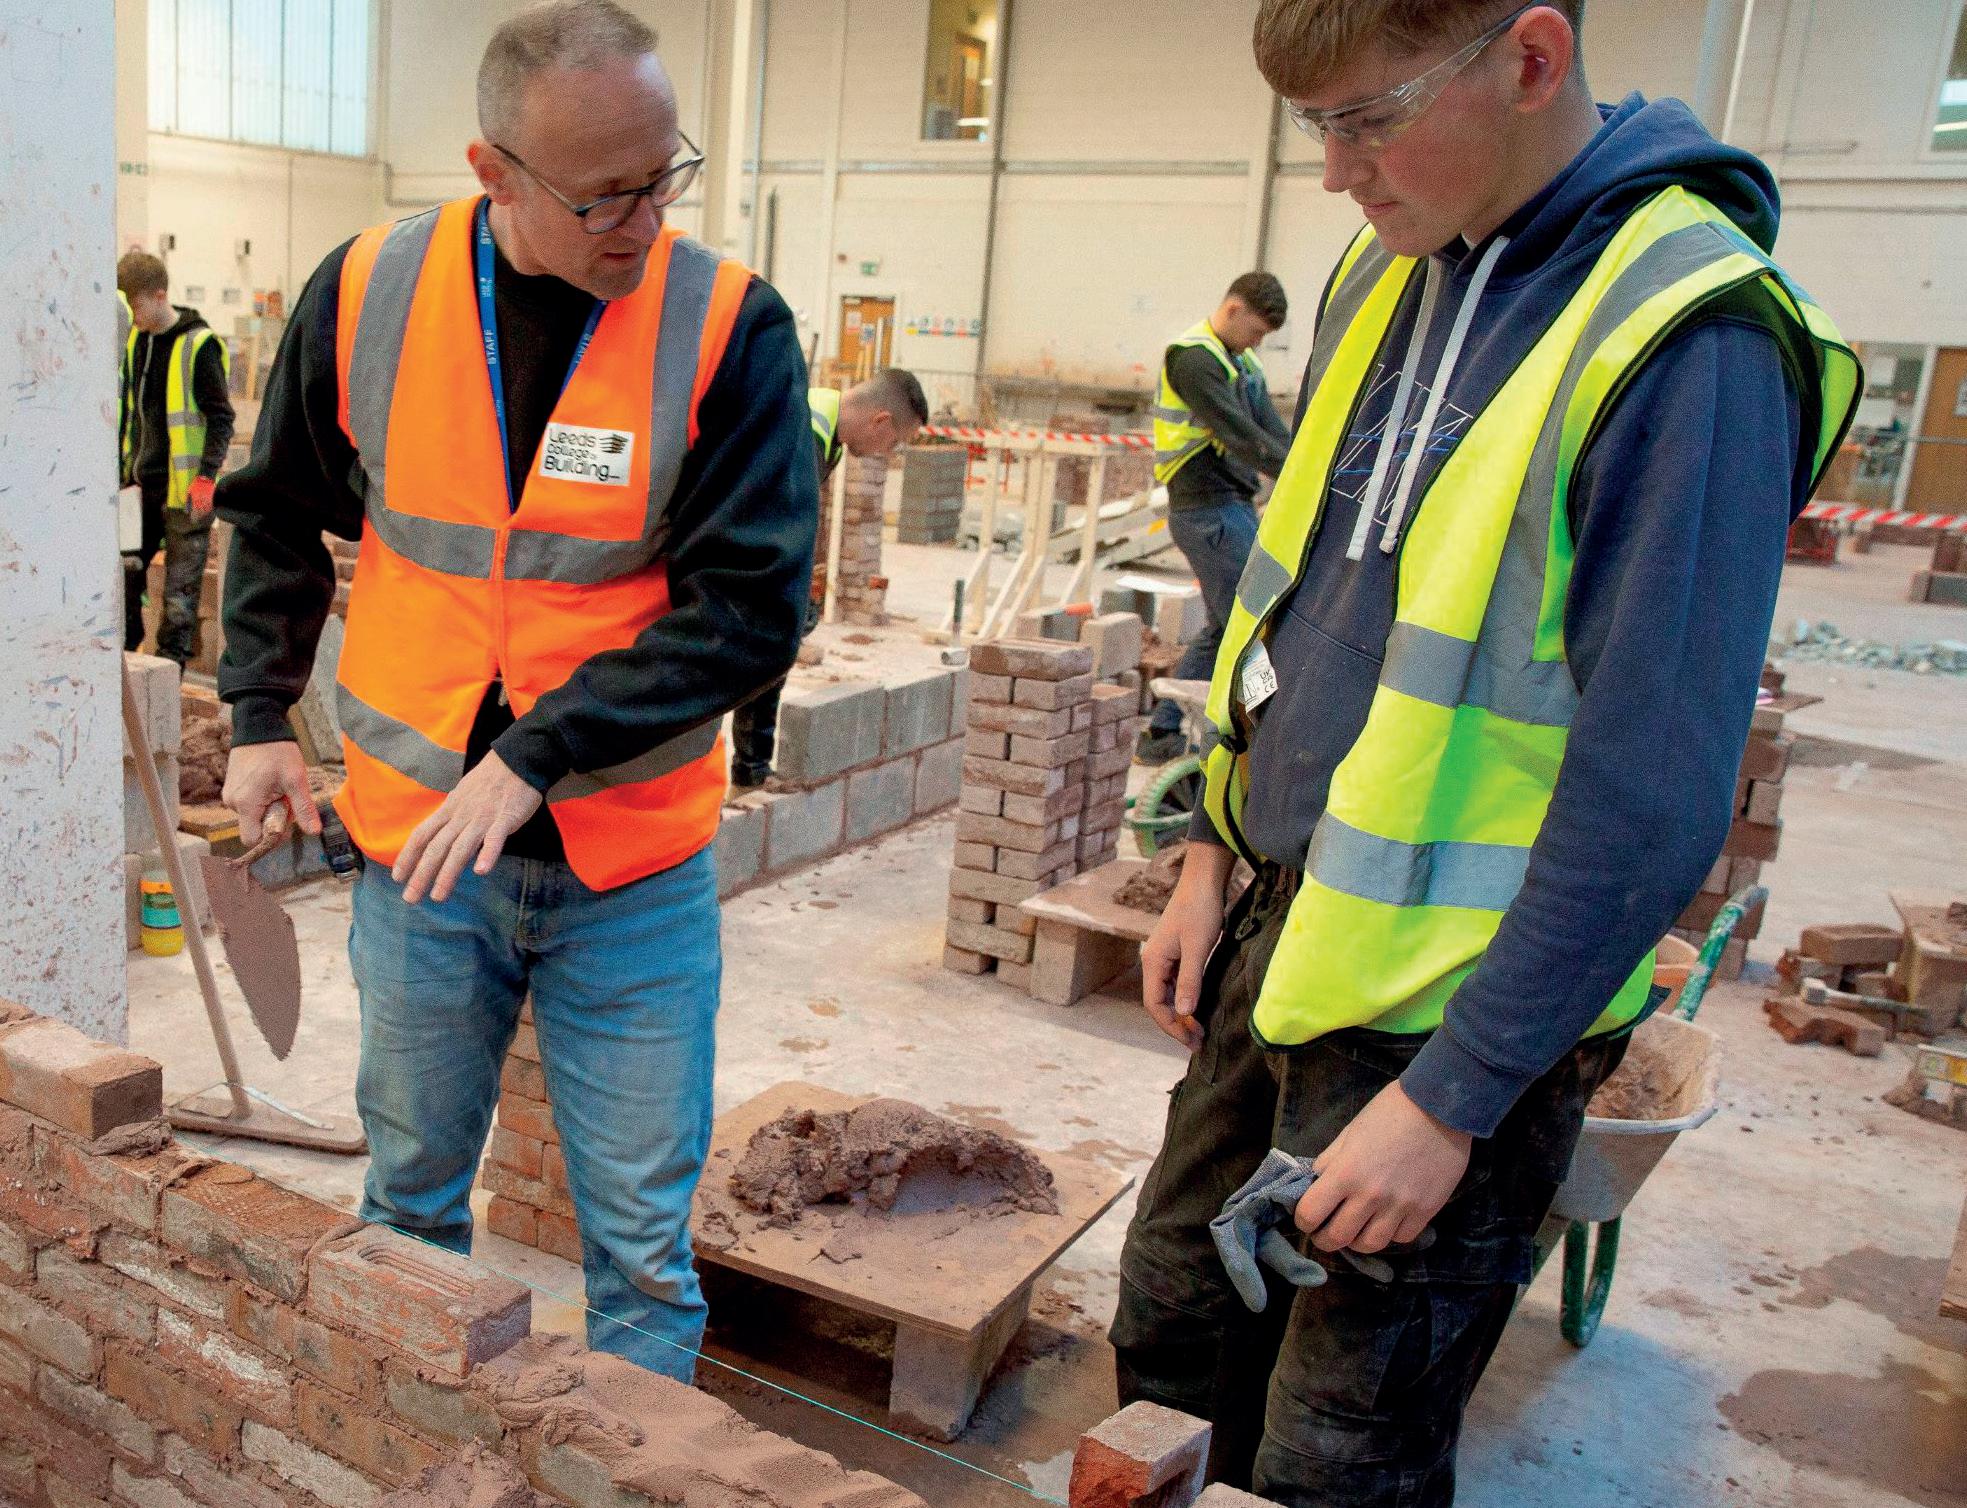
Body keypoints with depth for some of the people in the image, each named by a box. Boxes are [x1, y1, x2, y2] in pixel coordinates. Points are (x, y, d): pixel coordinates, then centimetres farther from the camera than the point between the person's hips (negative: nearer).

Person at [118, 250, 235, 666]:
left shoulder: (198, 344, -10)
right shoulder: (135, 340, 11)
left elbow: (221, 417, -11)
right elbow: (128, 409, 20)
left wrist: (206, 476, -17)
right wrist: (121, 465, 16)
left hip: (184, 486, -7)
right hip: (141, 480, 7)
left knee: (181, 581, 1)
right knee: (124, 570, 9)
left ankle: (170, 661, 9)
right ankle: (124, 650, 22)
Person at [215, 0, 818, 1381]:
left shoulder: (730, 326, -12)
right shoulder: (366, 293, -4)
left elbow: (752, 608, -16)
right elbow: (279, 514, 13)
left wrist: (536, 756, -20)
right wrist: (260, 714, 9)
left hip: (634, 867, -2)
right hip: (420, 846, 3)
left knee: (642, 1245, 7)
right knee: (411, 1207, 19)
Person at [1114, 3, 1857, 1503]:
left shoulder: (1689, 338, -20)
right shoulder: (1390, 270, 4)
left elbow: (1651, 798, -21)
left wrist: (1451, 1097, -19)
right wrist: (1216, 851, 12)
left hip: (1460, 1001, -7)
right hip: (1285, 931, 7)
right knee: (1172, 1337, 21)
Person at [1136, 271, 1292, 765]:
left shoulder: (1245, 366, 18)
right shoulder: (1193, 358, -12)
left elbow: (1275, 435, 10)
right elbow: (1239, 435, -21)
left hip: (1234, 507, 10)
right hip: (1208, 509, -10)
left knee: (1225, 629, 13)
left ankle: (1160, 735, 19)